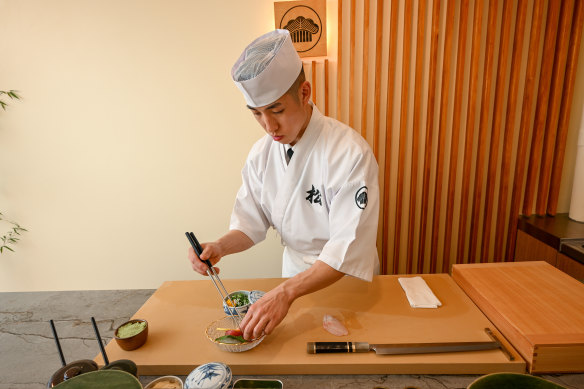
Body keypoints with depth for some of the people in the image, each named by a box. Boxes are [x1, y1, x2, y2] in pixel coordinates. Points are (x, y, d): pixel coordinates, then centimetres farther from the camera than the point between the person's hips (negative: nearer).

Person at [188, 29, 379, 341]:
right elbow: (252, 222, -2)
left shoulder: (349, 152, -28)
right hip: (294, 268, 4)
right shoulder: (261, 153, -9)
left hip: (347, 277, -3)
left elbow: (348, 248, -30)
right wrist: (220, 247, -21)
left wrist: (286, 292, -37)